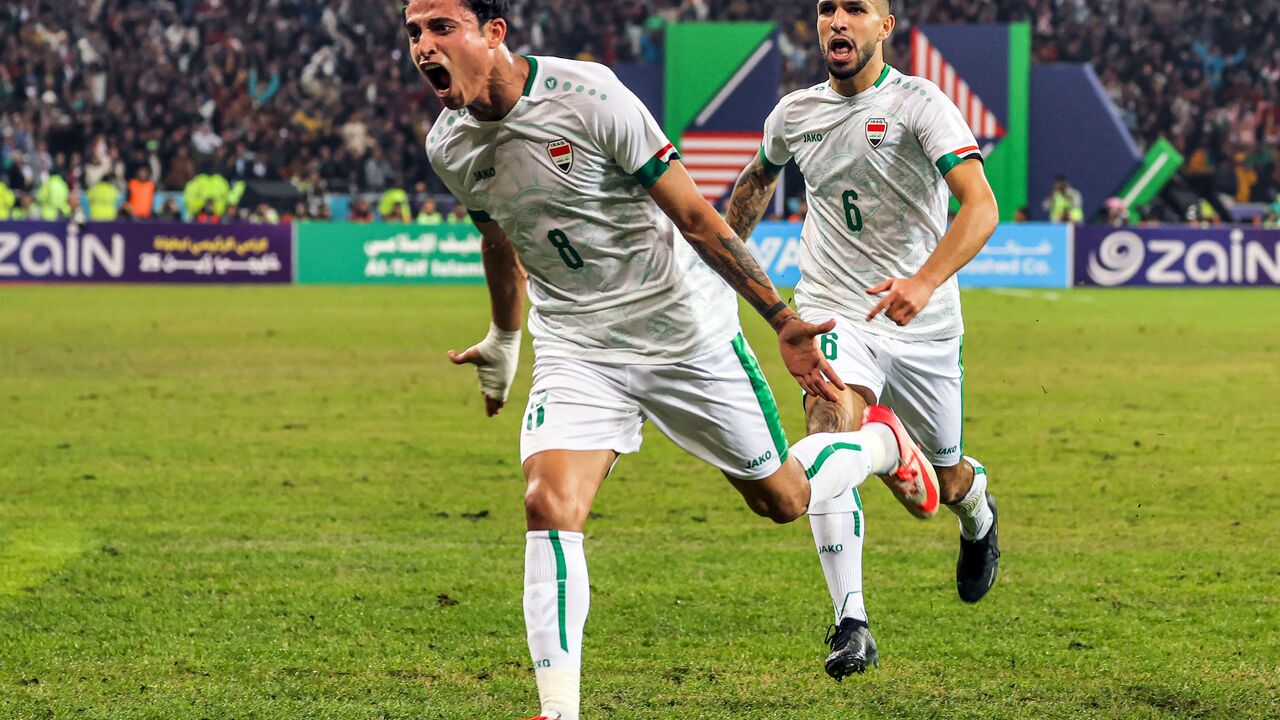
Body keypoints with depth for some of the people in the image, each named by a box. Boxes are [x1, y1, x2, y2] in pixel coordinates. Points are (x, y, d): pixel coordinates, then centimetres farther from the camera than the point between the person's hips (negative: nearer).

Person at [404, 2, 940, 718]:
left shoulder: (586, 94, -23)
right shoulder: (448, 146, -5)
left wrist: (782, 318, -14)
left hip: (682, 329, -3)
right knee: (549, 507, -19)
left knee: (781, 499, 10)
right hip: (575, 348, 4)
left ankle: (881, 442, 43)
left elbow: (695, 216, -17)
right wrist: (503, 343, 31)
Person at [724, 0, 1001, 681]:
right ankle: (851, 624, -29)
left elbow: (981, 205, -25)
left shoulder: (918, 103, -13)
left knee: (938, 486, 13)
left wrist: (925, 282, -40)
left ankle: (978, 509, 52)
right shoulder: (793, 113, 3)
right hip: (833, 312, 2)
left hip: (923, 321, -2)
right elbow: (757, 178, 27)